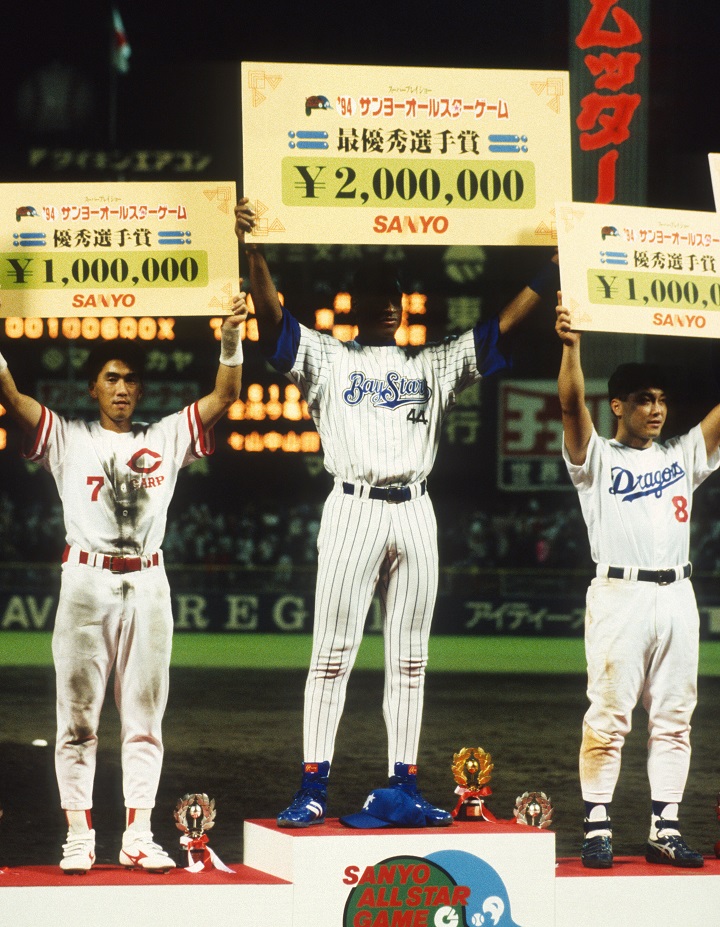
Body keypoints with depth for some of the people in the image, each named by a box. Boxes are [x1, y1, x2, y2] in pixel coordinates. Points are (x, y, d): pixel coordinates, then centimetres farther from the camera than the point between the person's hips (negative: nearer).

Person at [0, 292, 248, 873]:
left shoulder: (166, 439, 13)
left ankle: (138, 836, 7)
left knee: (144, 715, 4)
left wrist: (231, 339, -7)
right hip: (86, 582, -2)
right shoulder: (67, 439, 8)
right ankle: (79, 836, 2)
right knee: (78, 716, -1)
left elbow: (224, 396, 7)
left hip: (147, 584, 2)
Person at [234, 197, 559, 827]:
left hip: (415, 515, 4)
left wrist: (553, 271, 5)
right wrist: (254, 250, -20)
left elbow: (502, 326, 14)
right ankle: (314, 787, -5)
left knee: (410, 657, 5)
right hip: (353, 510, -4)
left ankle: (404, 782, 9)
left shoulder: (432, 366, 19)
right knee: (334, 652, -5)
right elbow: (271, 314, -5)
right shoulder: (327, 359, 9)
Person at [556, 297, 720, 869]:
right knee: (609, 715, -6)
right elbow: (572, 404, -10)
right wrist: (571, 345, -25)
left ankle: (665, 830, 8)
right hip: (620, 593, -5)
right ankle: (597, 828, -2)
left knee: (674, 718, 4)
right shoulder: (598, 458, 6)